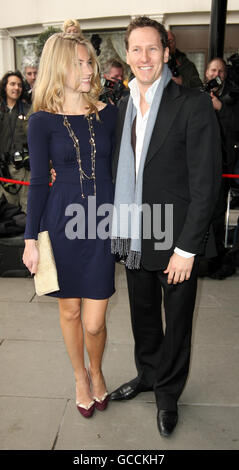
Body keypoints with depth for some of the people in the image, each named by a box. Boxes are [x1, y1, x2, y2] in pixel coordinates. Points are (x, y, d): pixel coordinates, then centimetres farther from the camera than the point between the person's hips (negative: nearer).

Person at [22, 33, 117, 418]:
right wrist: (30, 239, -4)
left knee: (94, 323, 2)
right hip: (63, 223, -1)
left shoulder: (108, 114, 2)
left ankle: (97, 371, 36)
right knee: (70, 311, 14)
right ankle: (80, 378, 41)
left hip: (102, 224, 1)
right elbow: (38, 183, -2)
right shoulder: (43, 121, -3)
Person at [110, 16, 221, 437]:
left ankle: (168, 393, 37)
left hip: (175, 243, -5)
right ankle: (147, 375, 47)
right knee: (143, 316, 22)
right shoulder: (124, 107, 7)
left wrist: (186, 247, -16)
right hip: (134, 239, 6)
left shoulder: (193, 105, -12)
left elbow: (206, 182, -15)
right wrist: (119, 228, 6)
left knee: (176, 323, 14)